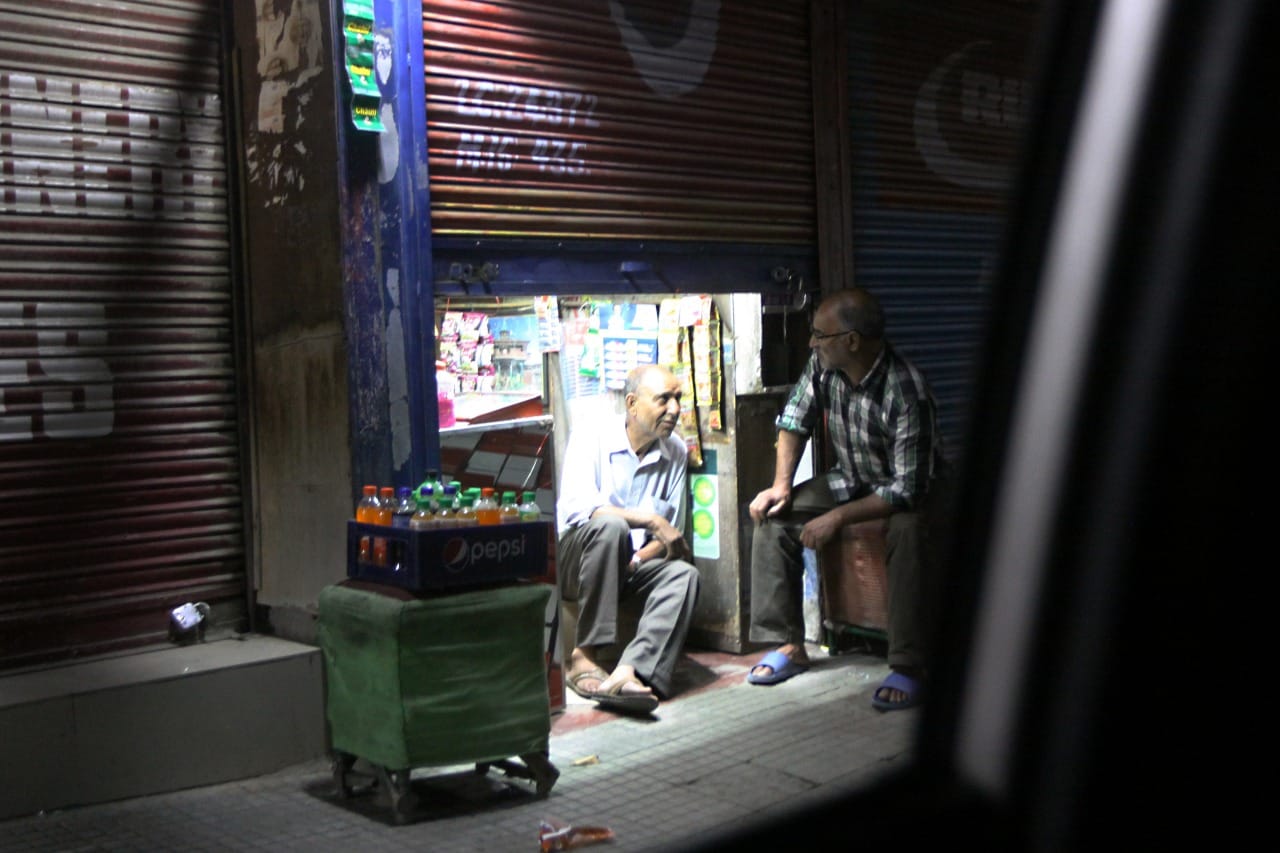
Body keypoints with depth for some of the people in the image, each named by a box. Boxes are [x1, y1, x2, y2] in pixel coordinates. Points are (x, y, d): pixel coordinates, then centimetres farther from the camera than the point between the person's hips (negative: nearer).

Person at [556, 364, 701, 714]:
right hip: (574, 563, -4)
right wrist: (650, 520, -24)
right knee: (610, 525, -36)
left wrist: (637, 560, -13)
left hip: (630, 566, 4)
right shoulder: (590, 438, -7)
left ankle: (626, 673, -46)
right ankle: (584, 657, -31)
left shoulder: (675, 453, 8)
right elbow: (576, 508, -23)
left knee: (683, 574, -26)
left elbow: (671, 534, 7)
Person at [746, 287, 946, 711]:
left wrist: (838, 517, -32)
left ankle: (910, 666, -30)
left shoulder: (907, 392, -33)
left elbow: (908, 489, -33)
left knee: (906, 530, -39)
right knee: (773, 514, -12)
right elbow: (795, 421, 4)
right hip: (851, 480, 7)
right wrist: (782, 485, -9)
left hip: (907, 490, -6)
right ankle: (788, 645, -6)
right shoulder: (823, 366, -14)